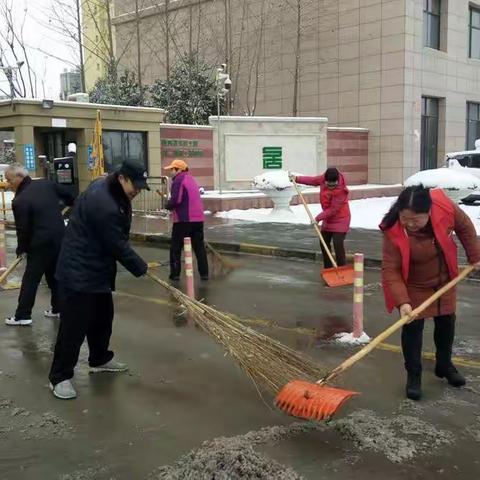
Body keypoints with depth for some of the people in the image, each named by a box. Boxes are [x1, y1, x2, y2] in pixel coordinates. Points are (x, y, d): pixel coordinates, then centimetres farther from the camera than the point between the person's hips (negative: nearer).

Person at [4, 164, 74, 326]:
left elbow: (23, 229, -12)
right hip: (60, 237, 7)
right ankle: (57, 308, 27)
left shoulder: (19, 201, -17)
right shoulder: (46, 183, 0)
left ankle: (22, 315, 9)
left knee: (30, 279, 3)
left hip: (41, 244, -7)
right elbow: (66, 195, 14)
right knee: (55, 274, 19)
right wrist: (73, 203, 38)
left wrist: (21, 249, 6)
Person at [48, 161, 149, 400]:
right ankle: (60, 377, 5)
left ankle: (99, 359, 37)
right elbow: (117, 245, -22)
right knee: (75, 324, -5)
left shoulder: (107, 188, 4)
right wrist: (141, 268, -9)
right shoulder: (103, 204, -28)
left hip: (98, 268, 10)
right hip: (79, 271, -10)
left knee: (103, 317, 20)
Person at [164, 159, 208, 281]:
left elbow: (176, 200, -20)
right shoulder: (191, 179, 19)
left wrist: (168, 205, 0)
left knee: (176, 248, 4)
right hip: (198, 218, 8)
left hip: (183, 220, -8)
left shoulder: (179, 180, -10)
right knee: (199, 247, 10)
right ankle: (204, 273, 9)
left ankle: (175, 274, 5)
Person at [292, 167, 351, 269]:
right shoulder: (323, 179, -10)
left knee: (338, 244, -16)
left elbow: (333, 209, -26)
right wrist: (297, 179, 13)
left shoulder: (341, 190, -29)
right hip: (328, 218, 8)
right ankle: (328, 268, 25)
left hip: (340, 219, -8)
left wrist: (319, 217, -24)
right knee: (324, 243, 13)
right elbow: (313, 180, 12)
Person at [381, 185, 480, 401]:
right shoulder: (393, 232, -35)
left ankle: (444, 365, 38)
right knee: (412, 328, -4)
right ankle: (413, 375, 14)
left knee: (446, 323, 17)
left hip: (444, 281, 4)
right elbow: (390, 269, -31)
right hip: (413, 286, -4)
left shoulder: (444, 206, -28)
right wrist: (402, 301, -40)